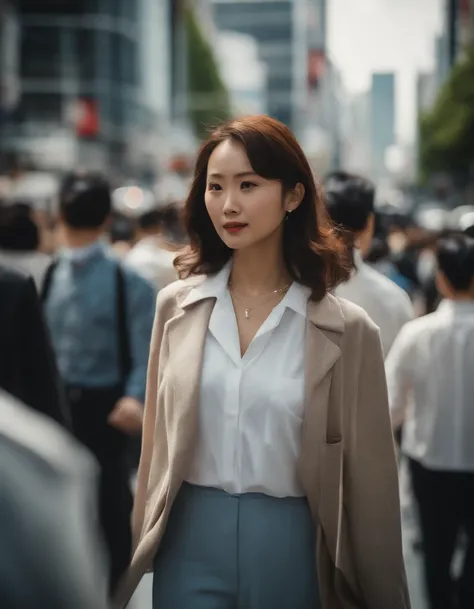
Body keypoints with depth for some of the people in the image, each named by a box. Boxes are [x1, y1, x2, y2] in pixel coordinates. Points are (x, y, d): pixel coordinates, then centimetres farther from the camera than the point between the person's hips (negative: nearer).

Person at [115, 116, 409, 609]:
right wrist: (143, 546, 11)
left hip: (291, 545, -1)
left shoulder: (346, 329, -7)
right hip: (190, 540, 2)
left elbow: (367, 479, -3)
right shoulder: (176, 305, 1)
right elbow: (157, 440, 8)